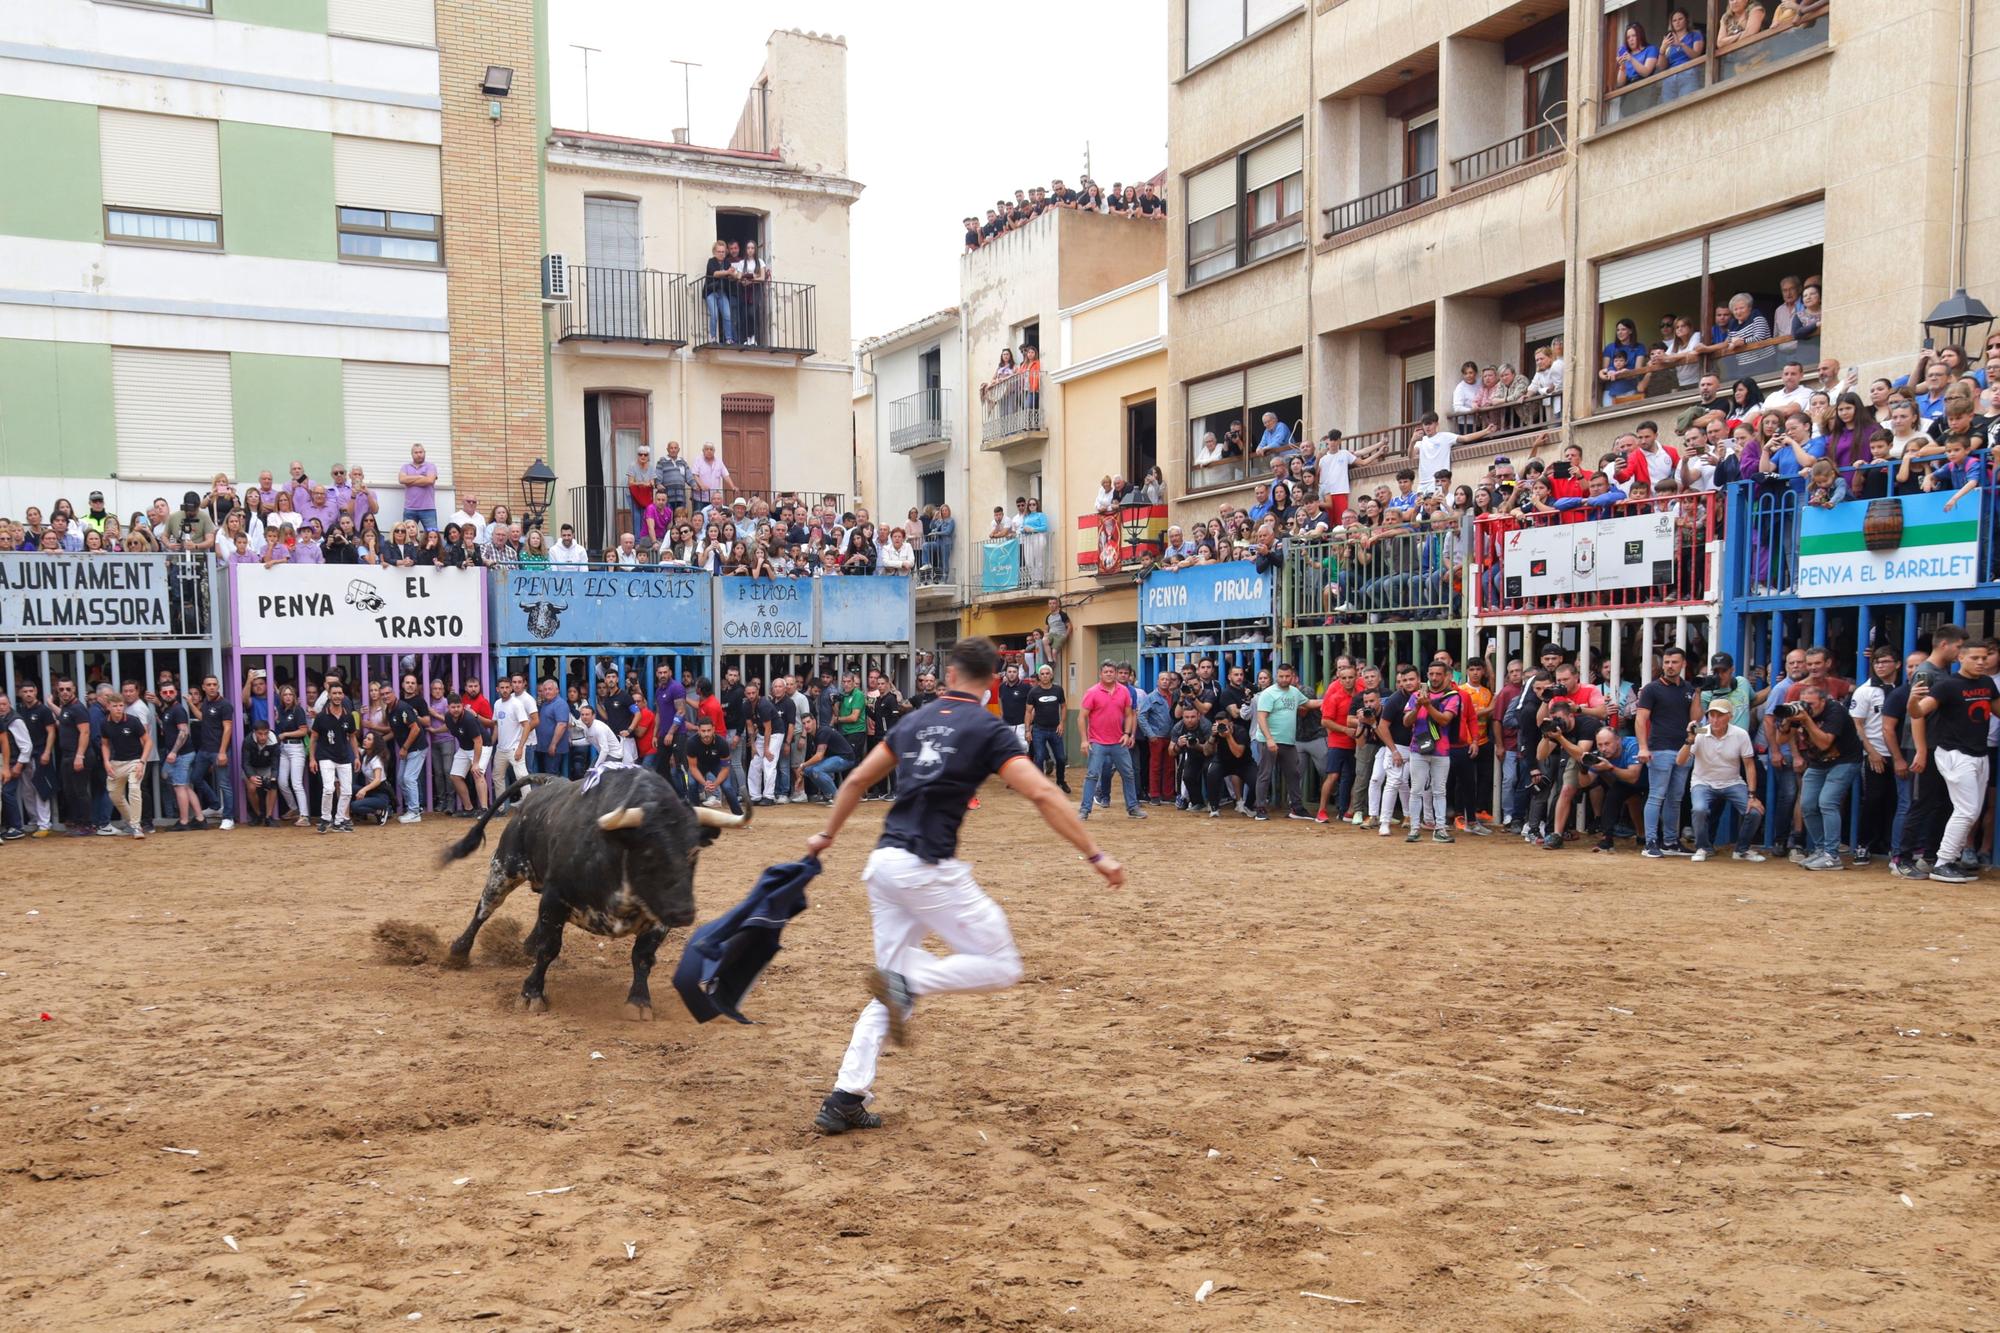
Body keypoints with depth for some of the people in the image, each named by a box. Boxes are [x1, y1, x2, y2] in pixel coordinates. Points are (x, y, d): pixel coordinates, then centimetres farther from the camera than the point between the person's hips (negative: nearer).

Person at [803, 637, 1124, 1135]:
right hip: (928, 869, -7)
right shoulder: (989, 729, -3)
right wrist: (1095, 855, -9)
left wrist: (827, 835, 34)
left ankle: (844, 1101, 8)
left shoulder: (915, 720, 15)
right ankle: (907, 982, -15)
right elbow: (1043, 795, -12)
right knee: (1001, 965, 5)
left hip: (883, 864, 7)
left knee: (893, 992, 15)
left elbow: (857, 780, 20)